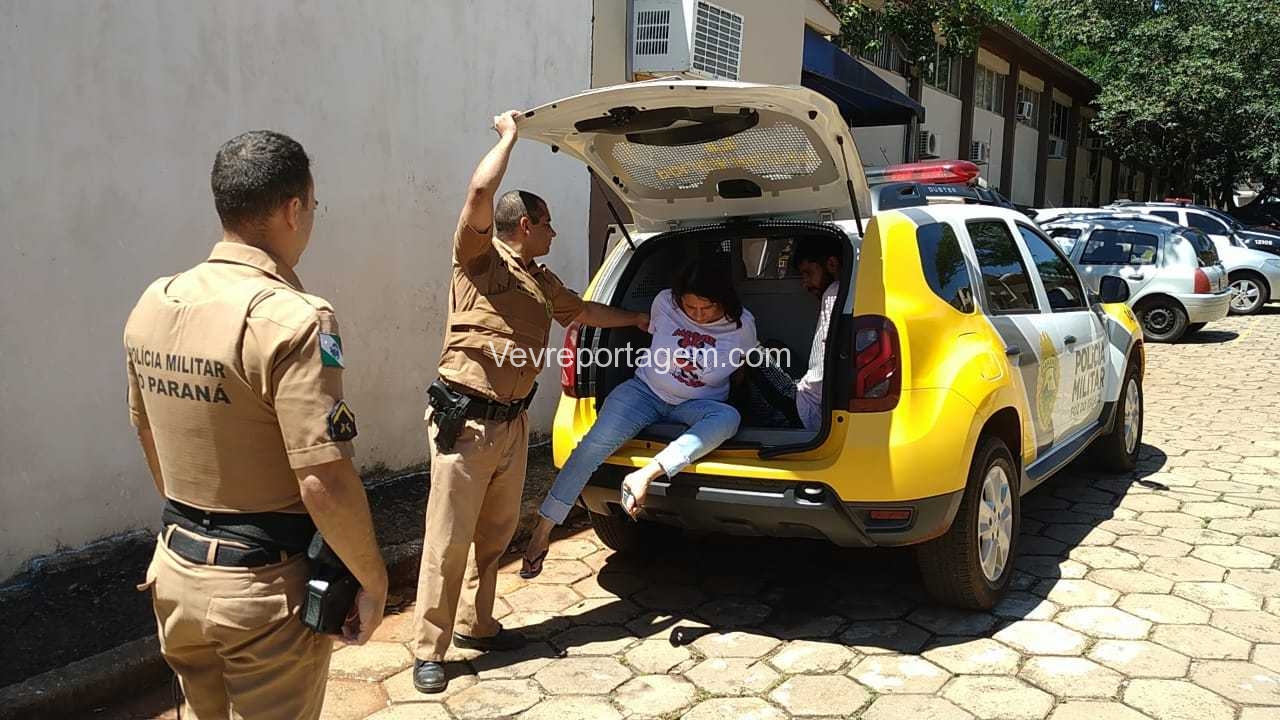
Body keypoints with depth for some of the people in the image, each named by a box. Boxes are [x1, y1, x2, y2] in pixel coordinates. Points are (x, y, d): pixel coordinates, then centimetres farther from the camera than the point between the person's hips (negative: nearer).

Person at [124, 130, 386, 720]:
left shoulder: (153, 305, 1)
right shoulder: (292, 319, -23)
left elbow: (151, 443, 13)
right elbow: (323, 484, -25)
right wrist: (373, 581, -12)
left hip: (176, 568, 7)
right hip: (265, 587, -7)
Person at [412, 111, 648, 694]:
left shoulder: (544, 285, 15)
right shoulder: (480, 258, -7)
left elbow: (587, 312, 34)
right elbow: (480, 192, -24)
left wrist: (640, 319, 44)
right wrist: (509, 134, -12)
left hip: (513, 423, 8)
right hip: (465, 421, -8)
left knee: (496, 533, 17)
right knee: (448, 541, -1)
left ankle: (475, 624, 34)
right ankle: (428, 649, 11)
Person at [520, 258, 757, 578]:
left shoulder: (742, 325, -12)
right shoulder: (664, 303, -11)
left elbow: (744, 365, 8)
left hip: (697, 406, 0)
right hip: (646, 390, 0)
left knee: (729, 417, -36)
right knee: (597, 441, -25)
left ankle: (644, 476, -44)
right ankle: (543, 530, -20)